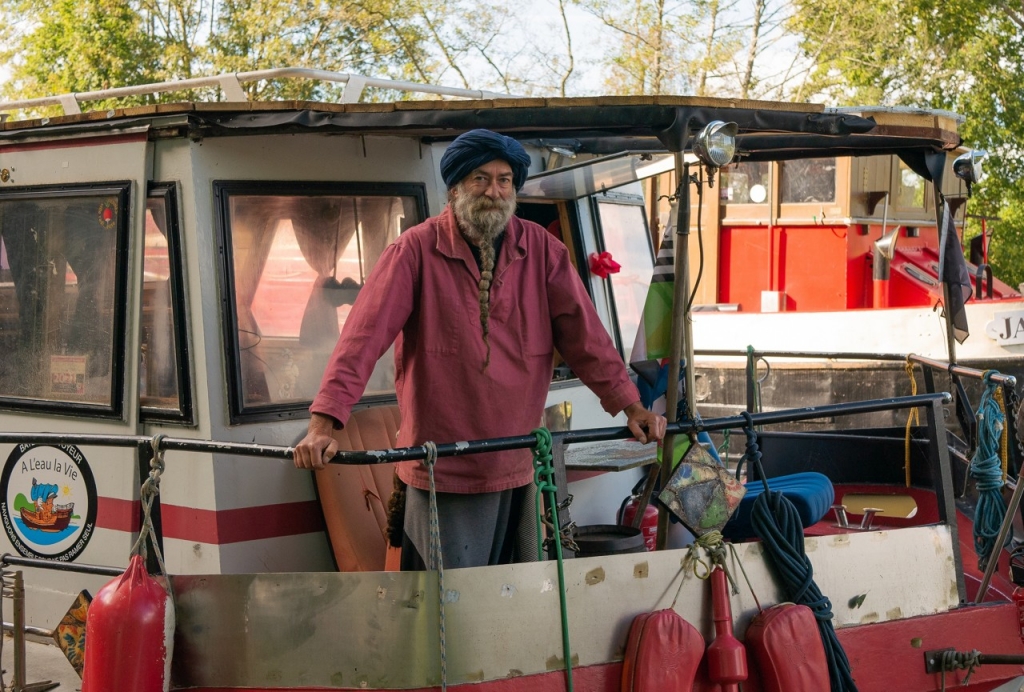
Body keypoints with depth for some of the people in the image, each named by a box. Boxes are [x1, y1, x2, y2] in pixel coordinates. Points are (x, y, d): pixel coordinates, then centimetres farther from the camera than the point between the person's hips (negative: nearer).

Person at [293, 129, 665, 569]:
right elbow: (364, 335, -15)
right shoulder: (416, 250, -8)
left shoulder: (543, 250, 3)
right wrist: (324, 422, -25)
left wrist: (629, 404, -7)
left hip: (517, 467, 4)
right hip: (442, 470, -4)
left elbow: (582, 331, 3)